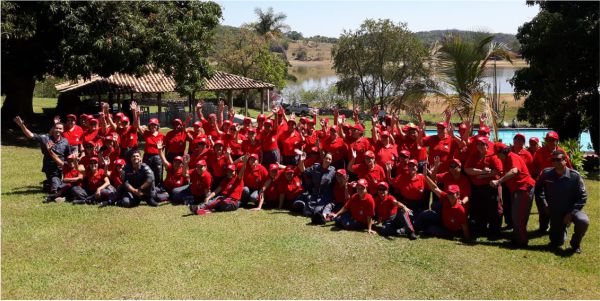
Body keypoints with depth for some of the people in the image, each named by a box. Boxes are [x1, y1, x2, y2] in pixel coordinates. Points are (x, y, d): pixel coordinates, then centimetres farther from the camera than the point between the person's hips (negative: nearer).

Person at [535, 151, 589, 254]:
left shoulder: (575, 176, -16)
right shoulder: (546, 173, -9)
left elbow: (583, 196, -14)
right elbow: (538, 189, 10)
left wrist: (571, 213, -21)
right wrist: (544, 204, 1)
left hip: (571, 209, -2)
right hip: (555, 213, 2)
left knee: (583, 221, -36)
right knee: (556, 243, 7)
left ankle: (575, 244, -6)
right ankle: (565, 226, 41)